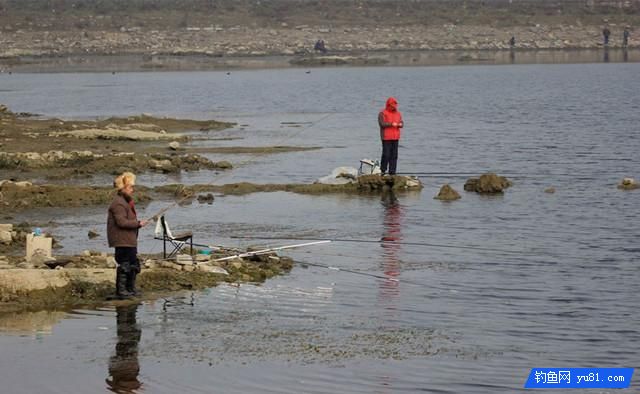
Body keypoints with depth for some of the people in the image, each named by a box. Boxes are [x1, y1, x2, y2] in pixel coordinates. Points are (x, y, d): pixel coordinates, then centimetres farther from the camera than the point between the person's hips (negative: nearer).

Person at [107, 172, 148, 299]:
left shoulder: (126, 201, 18)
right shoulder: (118, 203, -16)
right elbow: (121, 222, -24)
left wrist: (137, 223, 10)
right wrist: (138, 223, -18)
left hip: (129, 240, 11)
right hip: (122, 241, -11)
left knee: (133, 265, 16)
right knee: (124, 265, -7)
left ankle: (130, 289, 26)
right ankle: (121, 291, -3)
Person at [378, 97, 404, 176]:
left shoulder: (398, 113, 15)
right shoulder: (382, 113, -4)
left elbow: (402, 123, 12)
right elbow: (381, 123, -14)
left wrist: (400, 125, -12)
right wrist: (391, 124, -22)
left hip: (395, 137, 6)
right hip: (386, 138, -6)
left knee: (394, 155, 5)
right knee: (386, 154, -9)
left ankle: (392, 171, 9)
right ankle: (382, 170, 2)